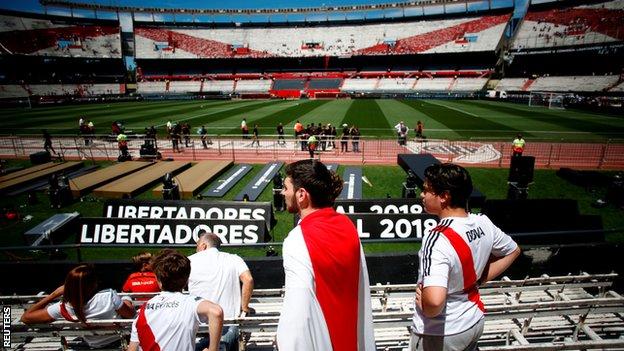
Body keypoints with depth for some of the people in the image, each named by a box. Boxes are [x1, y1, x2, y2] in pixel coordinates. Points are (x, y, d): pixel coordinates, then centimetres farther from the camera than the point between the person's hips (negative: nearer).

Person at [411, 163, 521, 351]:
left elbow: (434, 300, -44)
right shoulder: (483, 223, -10)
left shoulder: (437, 239, -32)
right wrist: (478, 280, 6)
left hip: (440, 334, -6)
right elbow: (513, 251, 10)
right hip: (474, 322, 6)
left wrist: (427, 310, -21)